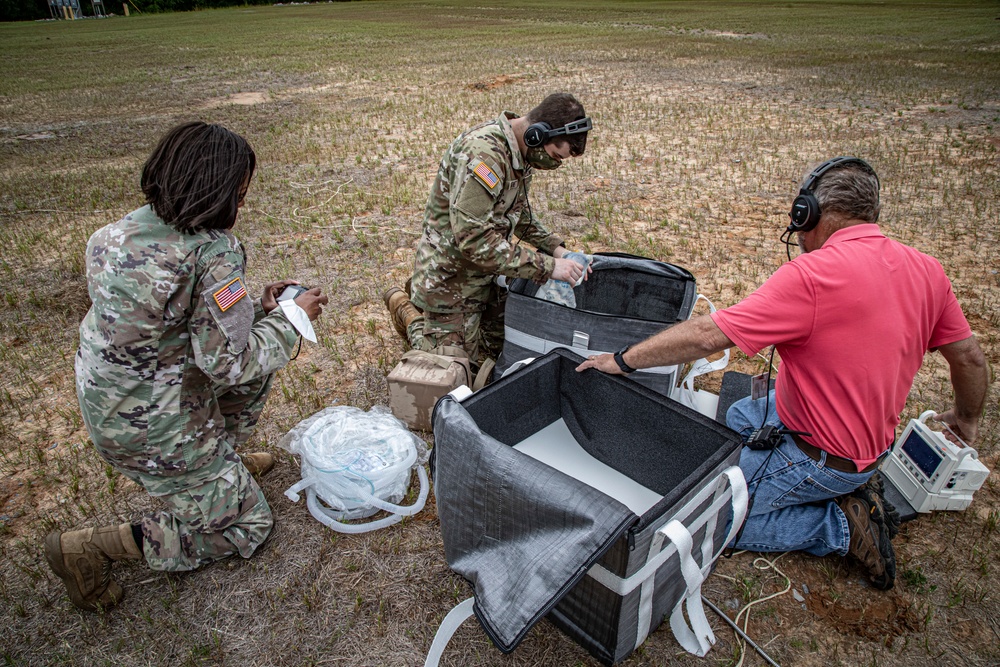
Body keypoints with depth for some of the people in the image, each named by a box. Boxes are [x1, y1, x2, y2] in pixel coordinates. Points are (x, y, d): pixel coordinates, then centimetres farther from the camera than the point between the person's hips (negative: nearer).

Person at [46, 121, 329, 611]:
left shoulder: (135, 225, -1)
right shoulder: (213, 254, -28)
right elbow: (230, 362, -23)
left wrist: (257, 308, 6)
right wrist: (291, 318, -11)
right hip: (153, 423, -8)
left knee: (258, 351, 20)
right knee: (244, 526, 11)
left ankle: (220, 460, 32)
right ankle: (89, 548, 7)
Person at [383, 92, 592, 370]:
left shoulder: (521, 152, 1)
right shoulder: (482, 152, -31)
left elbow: (520, 213, 14)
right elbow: (474, 239, -36)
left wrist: (556, 248, -2)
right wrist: (547, 266, -32)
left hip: (486, 274, 9)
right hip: (450, 279, -9)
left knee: (499, 346, 17)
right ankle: (407, 312, 24)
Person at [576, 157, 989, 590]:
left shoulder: (816, 273, -28)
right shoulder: (925, 268, -3)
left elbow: (709, 335, -29)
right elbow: (969, 357, 9)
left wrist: (622, 360, -18)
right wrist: (966, 418, 29)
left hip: (819, 457, -9)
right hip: (872, 437, 9)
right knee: (737, 418, 26)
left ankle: (845, 523, 0)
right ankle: (851, 489, 15)